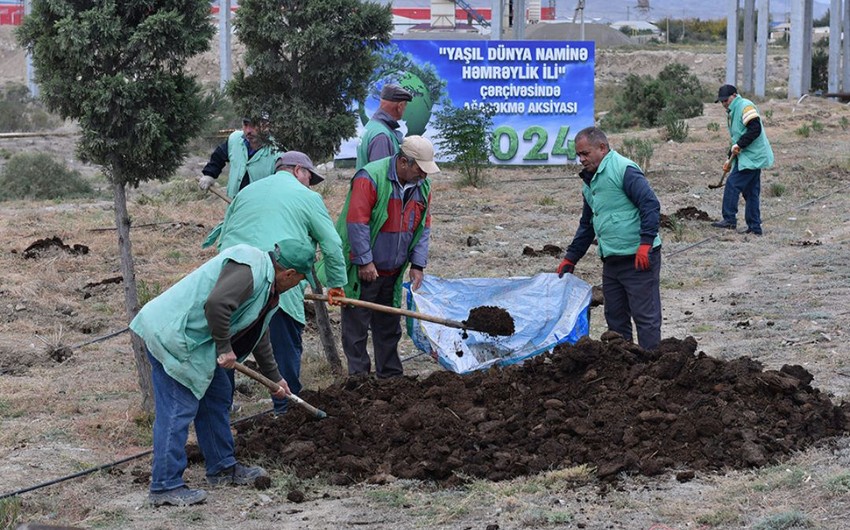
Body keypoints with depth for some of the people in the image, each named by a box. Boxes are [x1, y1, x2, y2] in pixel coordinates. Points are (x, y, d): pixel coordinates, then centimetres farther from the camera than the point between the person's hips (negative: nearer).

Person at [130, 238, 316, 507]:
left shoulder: (266, 283, 16)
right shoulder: (249, 268, -19)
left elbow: (259, 334, 30)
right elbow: (216, 304, -32)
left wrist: (274, 377, 37)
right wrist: (224, 348, -20)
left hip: (191, 337, 11)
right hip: (170, 335, -11)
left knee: (216, 396, 18)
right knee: (178, 409, -11)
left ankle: (222, 467, 30)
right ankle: (165, 486, -9)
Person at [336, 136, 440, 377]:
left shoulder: (422, 186, 3)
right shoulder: (369, 178, -19)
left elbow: (423, 227, 10)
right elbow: (356, 222, -21)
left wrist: (418, 264, 2)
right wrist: (365, 262, -19)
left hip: (392, 273, 7)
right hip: (363, 270, -7)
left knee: (389, 326, 14)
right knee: (357, 327, -1)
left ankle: (391, 377, 22)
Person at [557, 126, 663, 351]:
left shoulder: (624, 170, -11)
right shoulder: (590, 182, 18)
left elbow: (651, 205, -18)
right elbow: (587, 225, 28)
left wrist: (646, 243, -24)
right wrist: (570, 259, 25)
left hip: (639, 259, -9)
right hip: (611, 261, 10)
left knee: (645, 315, -5)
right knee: (615, 317, 14)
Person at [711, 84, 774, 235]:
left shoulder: (745, 106, -11)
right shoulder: (732, 112, 20)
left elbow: (755, 129, -23)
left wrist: (739, 145, -21)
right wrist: (730, 159, 24)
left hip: (752, 157, -10)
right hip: (753, 158, 10)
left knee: (732, 184, -11)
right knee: (751, 192, 9)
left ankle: (729, 219, -8)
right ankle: (755, 228, 11)